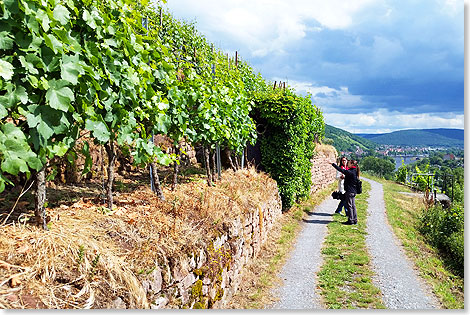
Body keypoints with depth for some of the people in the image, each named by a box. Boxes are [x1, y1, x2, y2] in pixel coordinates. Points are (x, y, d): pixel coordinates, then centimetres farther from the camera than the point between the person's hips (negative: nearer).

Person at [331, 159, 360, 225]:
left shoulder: (350, 172, -19)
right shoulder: (354, 172, 9)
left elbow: (341, 170, -22)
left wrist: (333, 164, -17)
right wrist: (344, 177, 16)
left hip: (350, 191, -9)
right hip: (353, 191, 9)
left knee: (349, 206, -1)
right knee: (353, 205, 13)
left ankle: (350, 220, 4)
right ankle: (355, 220, 19)